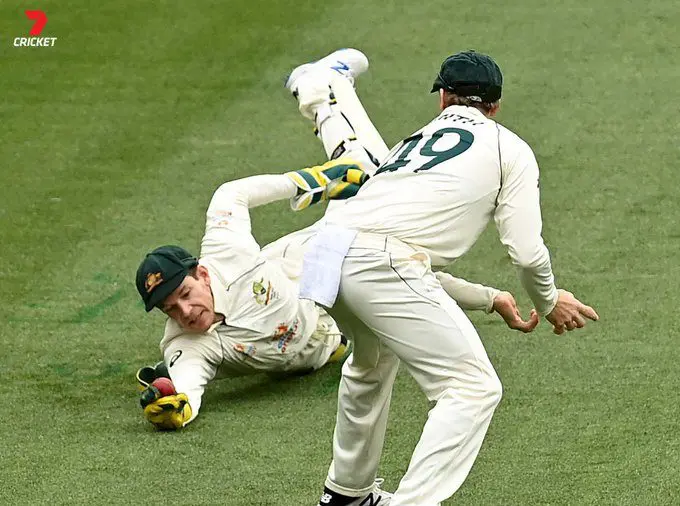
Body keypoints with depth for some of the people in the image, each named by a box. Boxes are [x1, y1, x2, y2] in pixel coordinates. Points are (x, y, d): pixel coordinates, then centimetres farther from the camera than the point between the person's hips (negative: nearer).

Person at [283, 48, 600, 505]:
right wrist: (548, 302, 22)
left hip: (325, 250, 7)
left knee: (374, 358, 34)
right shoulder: (508, 148, 13)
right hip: (382, 262, -7)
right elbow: (526, 251, 5)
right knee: (474, 387, -2)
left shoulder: (416, 140, 30)